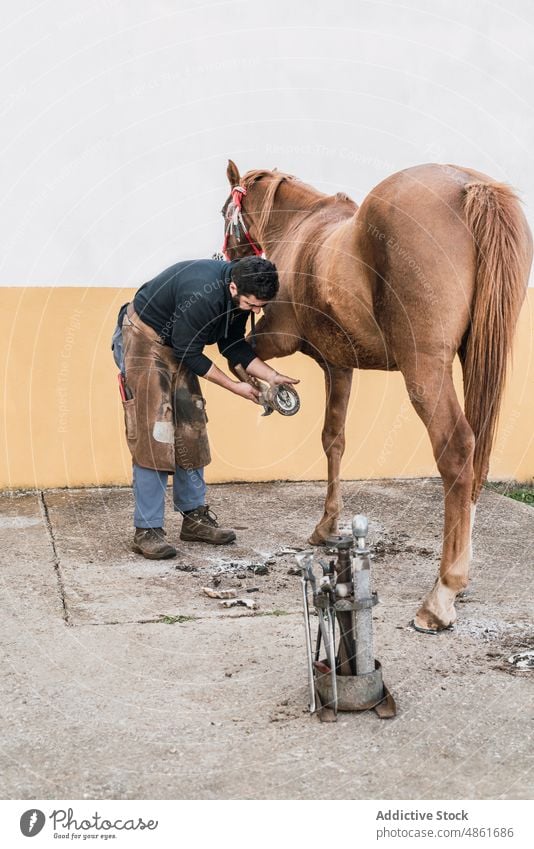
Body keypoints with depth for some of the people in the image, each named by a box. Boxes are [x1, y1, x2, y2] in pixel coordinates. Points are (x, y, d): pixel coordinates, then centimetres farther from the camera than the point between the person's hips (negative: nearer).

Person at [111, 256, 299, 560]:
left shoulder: (240, 296, -8)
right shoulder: (202, 295, -34)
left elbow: (233, 345, 3)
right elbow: (188, 354, -26)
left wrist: (272, 376, -8)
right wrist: (235, 386, -18)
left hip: (175, 346, 9)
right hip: (142, 340, -9)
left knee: (191, 429, 8)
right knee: (153, 434, -13)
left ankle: (195, 516, 17)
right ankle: (147, 531, -9)